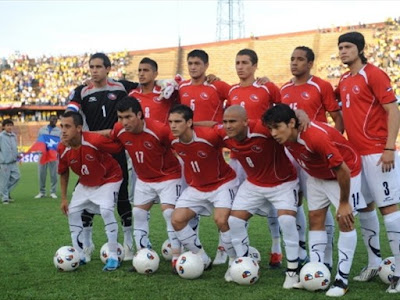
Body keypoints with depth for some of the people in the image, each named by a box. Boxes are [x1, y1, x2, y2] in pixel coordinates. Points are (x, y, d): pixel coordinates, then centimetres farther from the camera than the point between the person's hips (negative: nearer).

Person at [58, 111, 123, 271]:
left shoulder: (95, 140, -36)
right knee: (72, 212, 4)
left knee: (106, 210, -24)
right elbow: (63, 173, 0)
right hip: (85, 184, 6)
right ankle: (80, 256, 18)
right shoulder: (62, 149, -18)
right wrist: (63, 198, 3)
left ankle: (113, 257, -12)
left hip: (109, 179, -6)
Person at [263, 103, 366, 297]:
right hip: (317, 175, 7)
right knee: (315, 219, 4)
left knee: (345, 220, -10)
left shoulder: (317, 137, -40)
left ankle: (342, 279, -8)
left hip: (346, 171, -7)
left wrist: (344, 203, -22)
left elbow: (342, 170, -32)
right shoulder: (285, 137, -19)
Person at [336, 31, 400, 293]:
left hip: (377, 153, -8)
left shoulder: (374, 75, -9)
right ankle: (374, 263, 23)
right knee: (365, 207, 12)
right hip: (355, 153, 8)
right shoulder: (344, 81, 13)